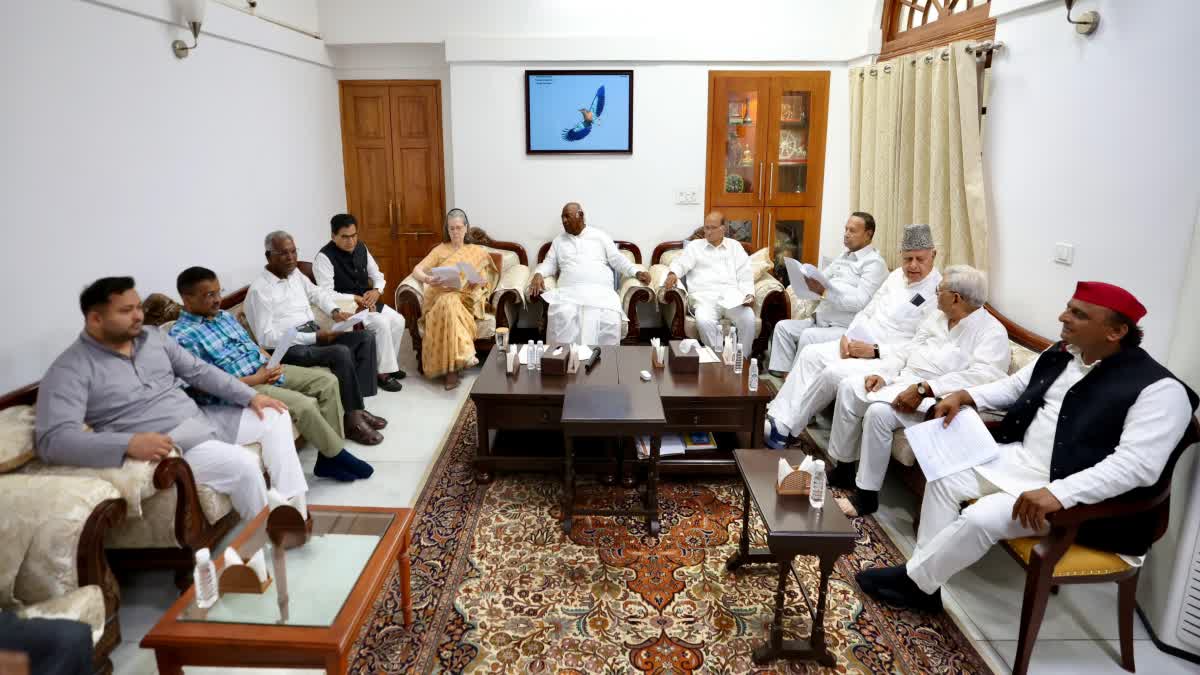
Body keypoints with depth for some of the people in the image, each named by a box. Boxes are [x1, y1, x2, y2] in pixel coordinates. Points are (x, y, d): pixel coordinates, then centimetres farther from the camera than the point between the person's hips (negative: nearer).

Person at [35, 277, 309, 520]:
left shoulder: (154, 337, 9)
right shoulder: (71, 370, -13)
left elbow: (199, 371, 14)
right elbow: (53, 439, -23)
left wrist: (250, 396, 3)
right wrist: (129, 443, -37)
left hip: (202, 419, 8)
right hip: (166, 445, -8)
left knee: (275, 416, 4)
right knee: (242, 464, -28)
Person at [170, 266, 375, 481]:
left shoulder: (225, 316, 15)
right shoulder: (182, 336, -12)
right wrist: (255, 379, -19)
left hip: (266, 369, 9)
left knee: (327, 381, -3)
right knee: (305, 405, -27)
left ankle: (328, 457, -2)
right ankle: (338, 456, -4)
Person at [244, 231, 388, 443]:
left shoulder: (295, 273, 11)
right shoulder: (259, 290, -14)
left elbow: (317, 293, 29)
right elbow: (266, 338, -20)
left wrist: (334, 310, 6)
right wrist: (314, 337, -22)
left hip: (313, 336, 9)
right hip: (288, 348, -9)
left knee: (364, 338, -6)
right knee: (341, 353, -30)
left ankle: (358, 407, -8)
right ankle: (354, 421, -19)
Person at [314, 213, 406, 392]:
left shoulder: (361, 248, 5)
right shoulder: (324, 257, -16)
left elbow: (377, 275, 13)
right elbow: (327, 294, -22)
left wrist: (377, 291, -8)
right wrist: (356, 299, -23)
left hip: (367, 302, 7)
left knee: (398, 320, -10)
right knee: (381, 324, -25)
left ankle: (390, 365, 6)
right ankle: (383, 373, -12)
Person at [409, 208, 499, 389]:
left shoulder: (478, 251, 19)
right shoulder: (440, 250, 18)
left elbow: (486, 280, 12)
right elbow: (417, 269, 6)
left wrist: (477, 281, -12)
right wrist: (427, 279, -17)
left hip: (466, 298, -1)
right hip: (440, 296, 1)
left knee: (450, 304, -38)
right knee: (448, 303, -38)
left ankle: (450, 366, -41)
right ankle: (463, 354, -44)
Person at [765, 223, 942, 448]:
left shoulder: (937, 292, -14)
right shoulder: (897, 276, 11)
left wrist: (874, 351, -22)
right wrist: (847, 336, 0)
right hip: (858, 345, 8)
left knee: (833, 373, -25)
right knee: (811, 354, -6)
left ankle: (786, 427, -11)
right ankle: (780, 416, -9)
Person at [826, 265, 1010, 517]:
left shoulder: (992, 331, -9)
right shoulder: (938, 317, 17)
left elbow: (983, 376, -25)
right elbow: (907, 350, 17)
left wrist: (924, 389, -33)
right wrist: (882, 373, -3)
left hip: (935, 400, -8)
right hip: (902, 381, 8)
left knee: (879, 412, -30)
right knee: (848, 388, -9)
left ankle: (867, 495, -15)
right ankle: (843, 468, 3)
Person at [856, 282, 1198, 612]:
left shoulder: (1158, 389, -20)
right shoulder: (1060, 355, 5)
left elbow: (1137, 466, -29)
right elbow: (1013, 387, 20)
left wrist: (1058, 494, -37)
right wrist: (964, 396, 2)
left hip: (1079, 496, -8)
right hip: (1019, 459, 8)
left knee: (979, 518, -24)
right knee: (944, 478, -2)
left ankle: (914, 581, -1)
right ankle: (923, 580, 4)